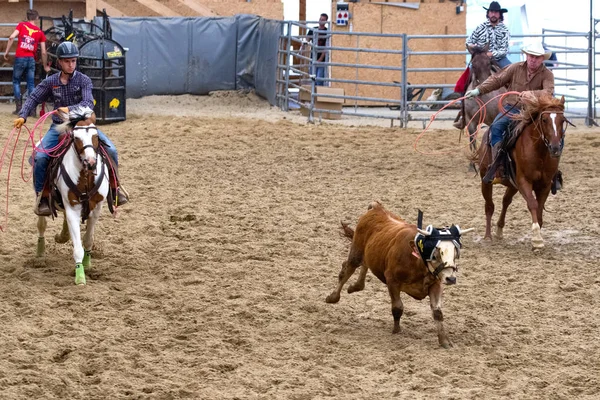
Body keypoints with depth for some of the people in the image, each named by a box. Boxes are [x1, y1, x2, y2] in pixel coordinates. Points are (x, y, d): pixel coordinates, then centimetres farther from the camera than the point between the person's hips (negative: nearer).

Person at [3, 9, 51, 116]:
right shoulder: (40, 32, 7)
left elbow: (11, 37, -11)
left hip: (20, 58, -1)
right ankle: (32, 109, 3)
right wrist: (45, 66, 18)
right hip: (31, 59, 1)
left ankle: (19, 107, 3)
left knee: (16, 81, 13)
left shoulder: (22, 25, 4)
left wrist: (6, 51, -3)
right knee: (31, 84, 9)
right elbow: (43, 52, 6)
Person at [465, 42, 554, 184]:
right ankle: (496, 164, -24)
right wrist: (478, 90, -4)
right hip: (511, 108, 1)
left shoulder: (547, 75, -2)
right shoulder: (515, 68, 4)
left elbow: (549, 92, -19)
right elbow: (496, 80, 7)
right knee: (496, 127, -29)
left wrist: (532, 93, -38)